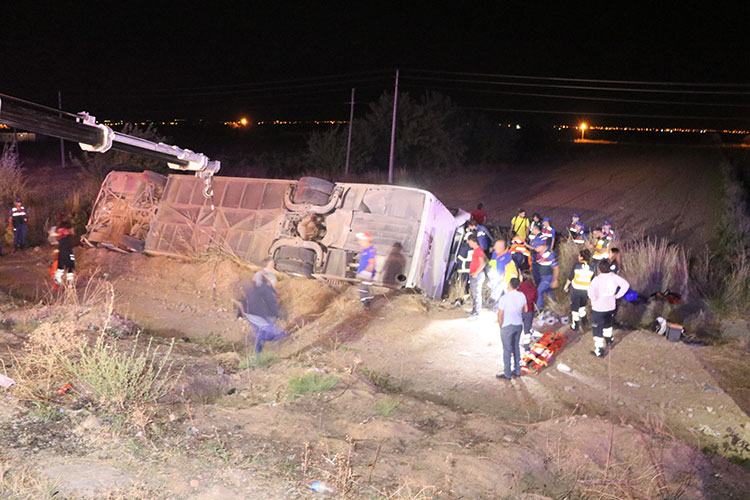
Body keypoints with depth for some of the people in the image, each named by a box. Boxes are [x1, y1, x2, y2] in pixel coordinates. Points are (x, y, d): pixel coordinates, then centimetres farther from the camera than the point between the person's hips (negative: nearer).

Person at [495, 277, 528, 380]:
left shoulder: (504, 298, -23)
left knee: (507, 350, 5)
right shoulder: (522, 296, -5)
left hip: (507, 326, -6)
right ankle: (517, 371, 28)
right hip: (519, 325, 6)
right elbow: (525, 310, 9)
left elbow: (500, 315, -18)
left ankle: (507, 374, 14)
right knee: (516, 347, 19)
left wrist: (500, 325, -2)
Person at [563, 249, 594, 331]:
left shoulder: (576, 265, -13)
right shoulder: (591, 268, -3)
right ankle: (584, 323, 38)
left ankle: (575, 326, 22)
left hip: (576, 290, -3)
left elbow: (570, 278, -7)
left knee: (574, 308, 12)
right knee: (582, 307, 27)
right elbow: (592, 281, 5)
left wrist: (566, 286, 11)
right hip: (586, 291, 3)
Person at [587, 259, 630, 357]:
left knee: (597, 329, 7)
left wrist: (594, 298, -21)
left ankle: (599, 351, 11)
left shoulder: (597, 279, -23)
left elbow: (591, 290, -39)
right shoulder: (614, 277, -8)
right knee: (608, 324, 33)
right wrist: (617, 296, 0)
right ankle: (609, 339, 55)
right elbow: (626, 285, -5)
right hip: (611, 307, 6)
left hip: (598, 309, -6)